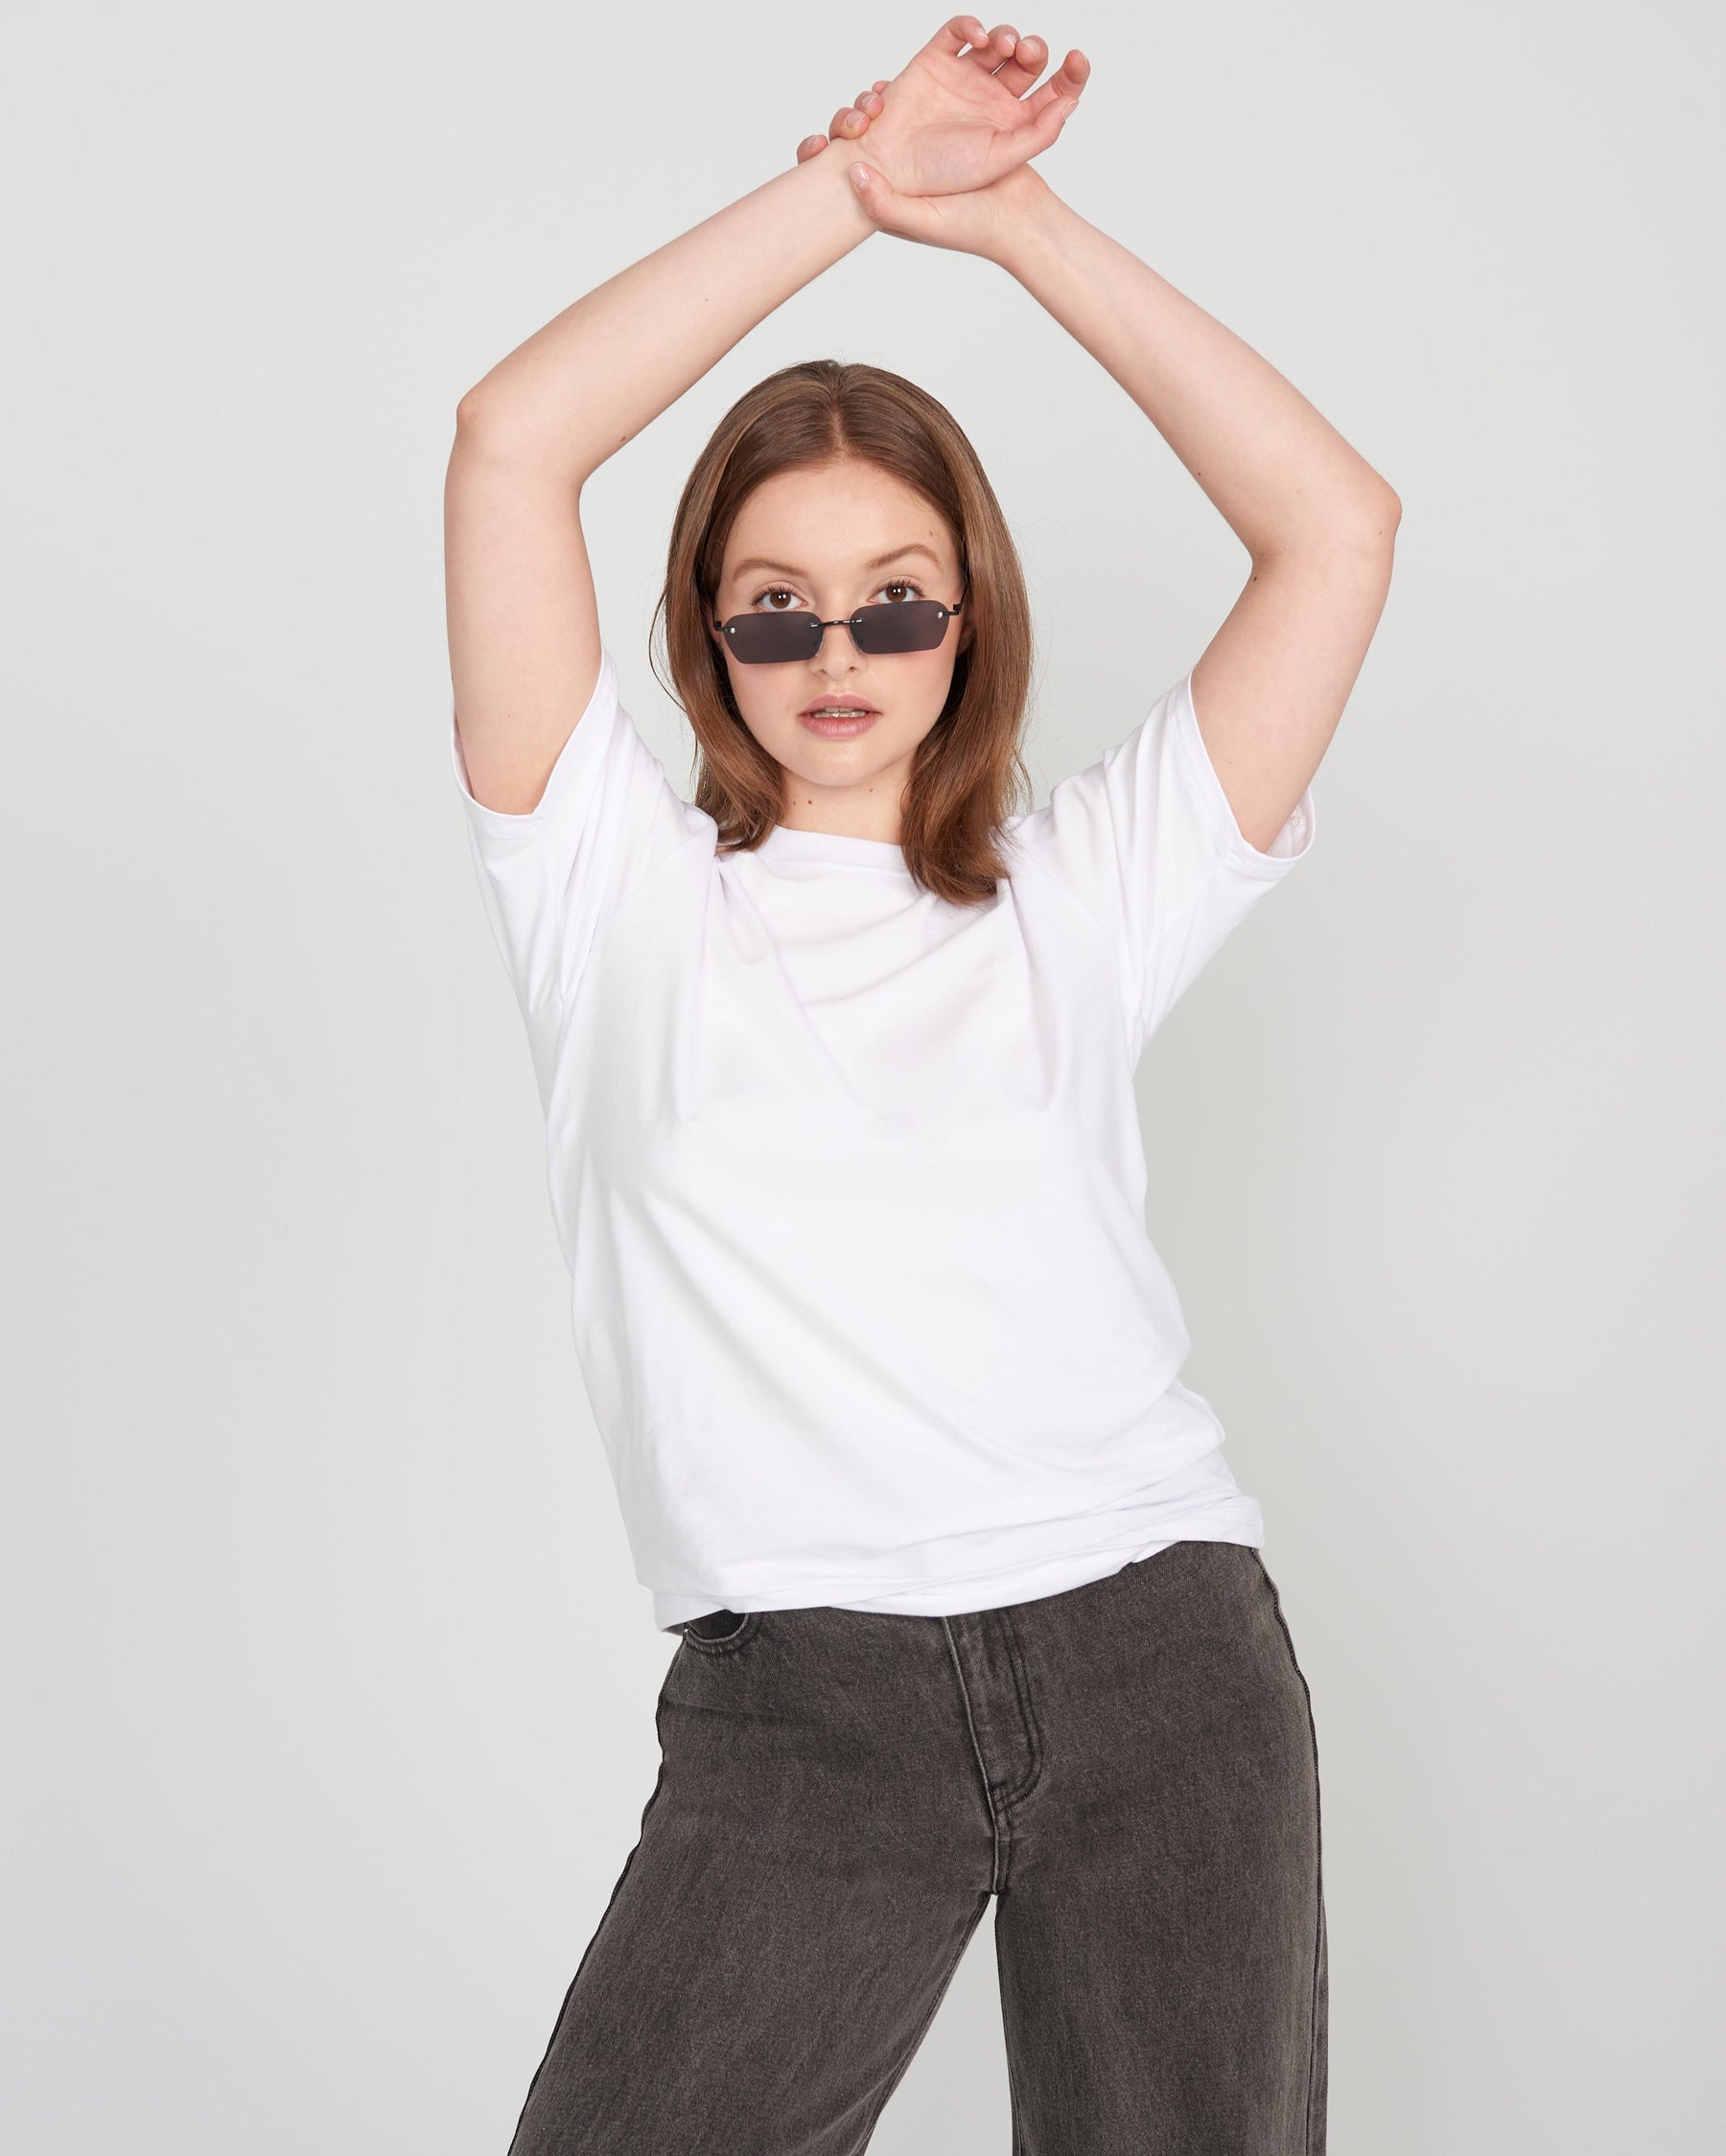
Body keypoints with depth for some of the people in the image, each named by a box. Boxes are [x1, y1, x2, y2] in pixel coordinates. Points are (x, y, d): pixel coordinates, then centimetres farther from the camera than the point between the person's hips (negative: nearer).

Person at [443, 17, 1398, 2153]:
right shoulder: (626, 890, 10)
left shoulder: (1077, 895, 14)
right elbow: (511, 439, 0)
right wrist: (853, 187, 3)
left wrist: (1015, 219, 7)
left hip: (1164, 1647, 2)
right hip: (803, 1694, -1)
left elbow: (1335, 526, 8)